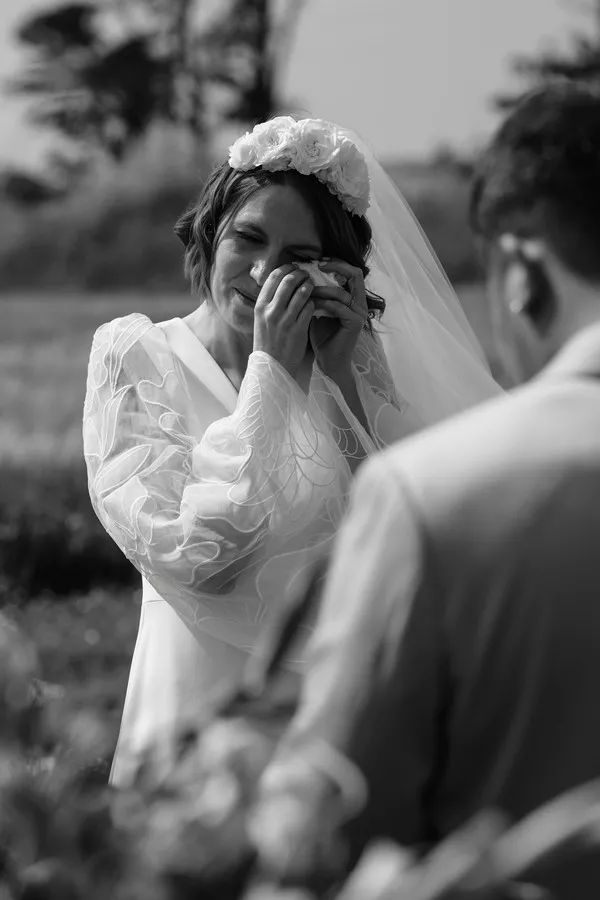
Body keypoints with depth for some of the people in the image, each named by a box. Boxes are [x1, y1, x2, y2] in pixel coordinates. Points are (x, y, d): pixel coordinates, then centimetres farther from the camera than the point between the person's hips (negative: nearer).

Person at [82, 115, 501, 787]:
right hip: (203, 699, -2)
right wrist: (270, 370, -15)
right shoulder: (135, 356, -4)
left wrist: (343, 376, -11)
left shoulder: (353, 362, 5)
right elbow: (191, 558, -17)